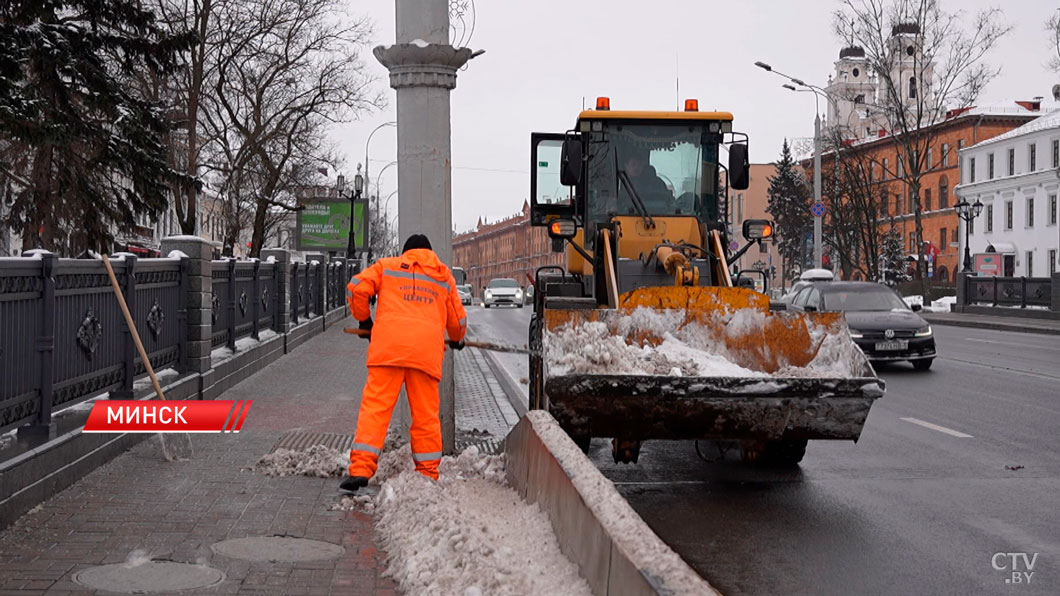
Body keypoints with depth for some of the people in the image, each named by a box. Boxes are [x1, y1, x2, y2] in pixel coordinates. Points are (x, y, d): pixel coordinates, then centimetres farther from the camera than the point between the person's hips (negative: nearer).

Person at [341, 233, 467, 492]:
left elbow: (357, 288, 7)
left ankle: (361, 468, -13)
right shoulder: (444, 276, 26)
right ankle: (428, 473, 9)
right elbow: (458, 319, 27)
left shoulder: (387, 265, 20)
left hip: (388, 345, -1)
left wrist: (364, 320, 21)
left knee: (375, 406, -4)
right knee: (426, 414, 8)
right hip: (427, 350, 2)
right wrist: (457, 339, 48)